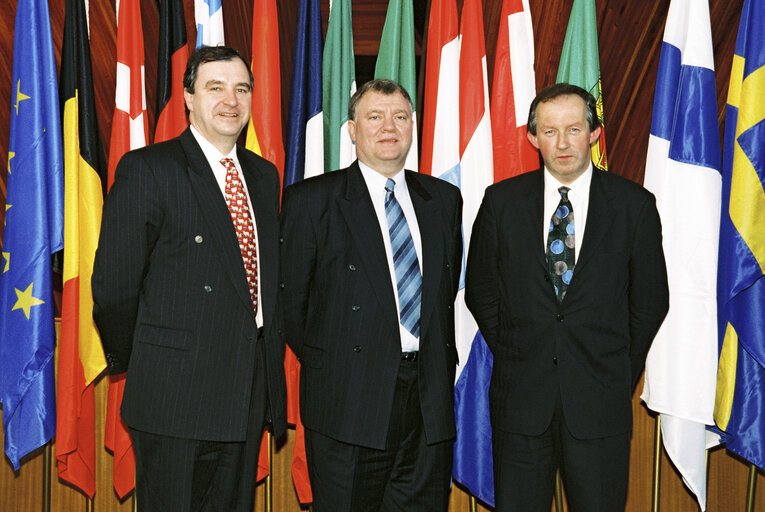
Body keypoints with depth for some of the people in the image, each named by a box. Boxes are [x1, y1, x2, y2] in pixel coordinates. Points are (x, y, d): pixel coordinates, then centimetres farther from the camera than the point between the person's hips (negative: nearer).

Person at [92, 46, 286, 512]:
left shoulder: (264, 175, 12)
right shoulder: (146, 169, -9)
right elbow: (113, 284, -9)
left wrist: (273, 368, 13)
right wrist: (129, 363, 2)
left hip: (249, 394, 6)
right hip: (175, 396, -5)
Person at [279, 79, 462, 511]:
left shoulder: (444, 199, 12)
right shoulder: (312, 200, -2)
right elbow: (292, 298, 0)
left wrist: (441, 360, 10)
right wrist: (325, 364, 3)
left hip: (431, 399, 4)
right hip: (349, 401, -4)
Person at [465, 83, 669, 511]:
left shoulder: (634, 204, 0)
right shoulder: (502, 201, 2)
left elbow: (650, 300, 5)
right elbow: (481, 291, 8)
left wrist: (620, 376, 5)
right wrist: (513, 357, 5)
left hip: (600, 401, 0)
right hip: (521, 399, 1)